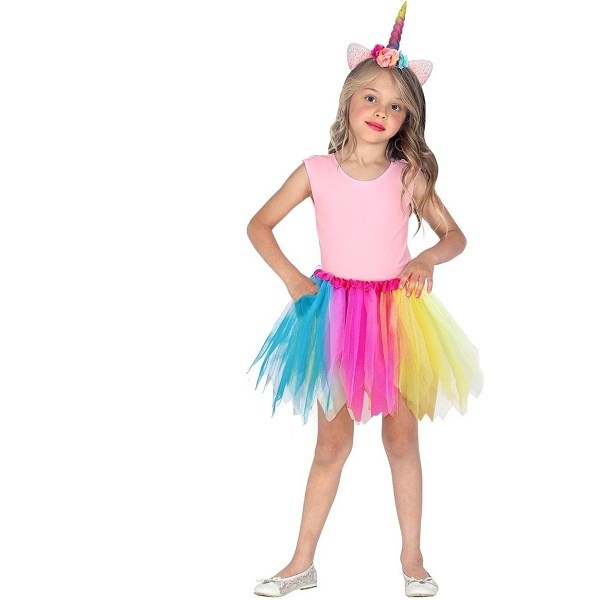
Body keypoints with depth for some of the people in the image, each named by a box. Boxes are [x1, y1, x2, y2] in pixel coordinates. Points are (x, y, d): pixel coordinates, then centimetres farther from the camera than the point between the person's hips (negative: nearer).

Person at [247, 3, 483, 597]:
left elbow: (454, 234, 7)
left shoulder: (409, 176, -3)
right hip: (335, 312, 0)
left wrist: (429, 258, -14)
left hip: (397, 314, 0)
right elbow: (259, 224, 4)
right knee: (332, 445, 7)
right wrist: (291, 278, -7)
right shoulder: (316, 171, -4)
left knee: (401, 440, 9)